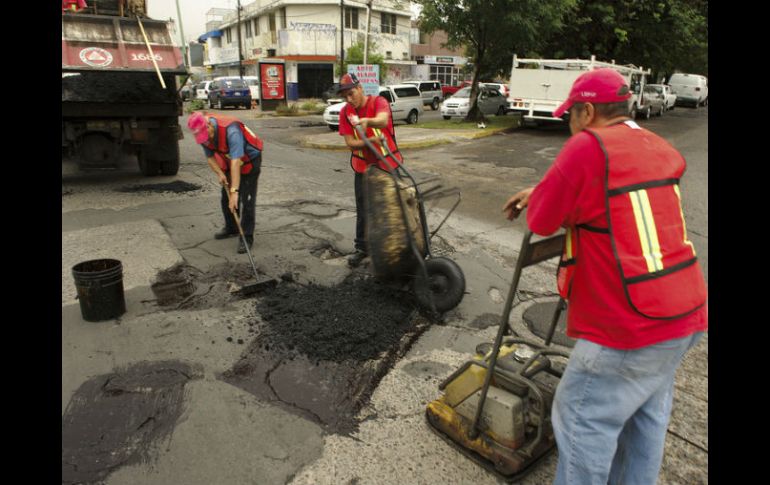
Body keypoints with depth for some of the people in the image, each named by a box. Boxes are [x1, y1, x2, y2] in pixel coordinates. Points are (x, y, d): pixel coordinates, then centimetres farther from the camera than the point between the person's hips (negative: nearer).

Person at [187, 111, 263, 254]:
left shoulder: (230, 130, -37)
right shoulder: (203, 134, -13)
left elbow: (236, 161, -42)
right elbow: (210, 157, 1)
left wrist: (235, 191, -45)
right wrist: (220, 173, -18)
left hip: (250, 160, -7)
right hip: (230, 162, 7)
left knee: (247, 200, -11)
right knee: (226, 199, 12)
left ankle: (247, 237, -2)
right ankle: (231, 228, 31)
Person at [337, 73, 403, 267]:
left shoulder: (378, 102, -16)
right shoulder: (345, 112, -5)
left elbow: (383, 120, -39)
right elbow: (350, 143, -10)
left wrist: (367, 121, -61)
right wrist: (370, 140, -29)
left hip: (388, 164, -2)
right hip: (363, 167, 3)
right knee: (363, 210, 8)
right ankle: (361, 248, 22)